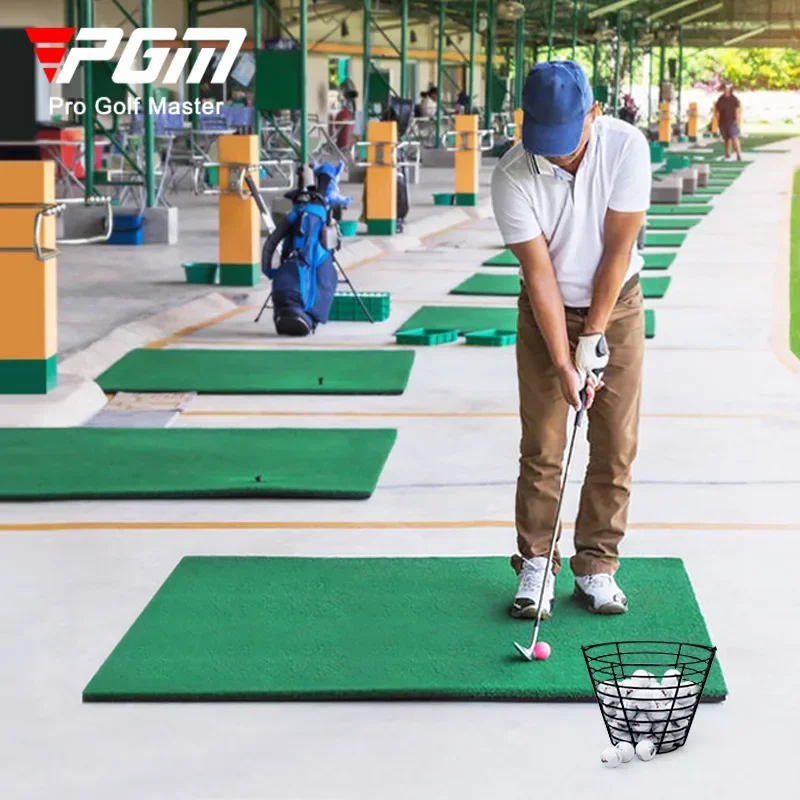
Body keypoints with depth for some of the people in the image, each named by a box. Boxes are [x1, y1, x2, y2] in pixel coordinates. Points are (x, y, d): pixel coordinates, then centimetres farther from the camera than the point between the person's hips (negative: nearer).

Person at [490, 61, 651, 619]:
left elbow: (619, 248, -16)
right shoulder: (512, 177, -22)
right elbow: (540, 273, -19)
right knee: (542, 447, -3)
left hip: (616, 303, 1)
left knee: (616, 446, 0)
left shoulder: (626, 147, -21)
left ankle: (597, 566, 10)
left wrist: (594, 336, -15)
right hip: (547, 311, -1)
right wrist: (564, 364, -21)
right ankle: (536, 565, 8)